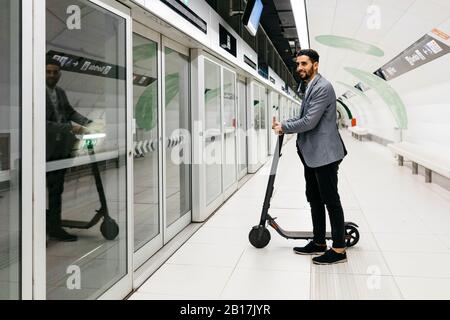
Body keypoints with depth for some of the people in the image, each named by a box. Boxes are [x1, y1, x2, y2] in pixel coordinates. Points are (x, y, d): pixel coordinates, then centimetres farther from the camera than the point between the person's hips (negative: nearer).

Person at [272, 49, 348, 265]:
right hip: (312, 154, 10)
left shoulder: (323, 87, -16)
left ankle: (339, 249, 5)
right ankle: (319, 242, 26)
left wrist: (284, 128, -9)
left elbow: (309, 122, -22)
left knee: (331, 200, -4)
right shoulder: (311, 87, 16)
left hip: (324, 154, -10)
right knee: (314, 199, 15)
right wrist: (283, 124, 7)